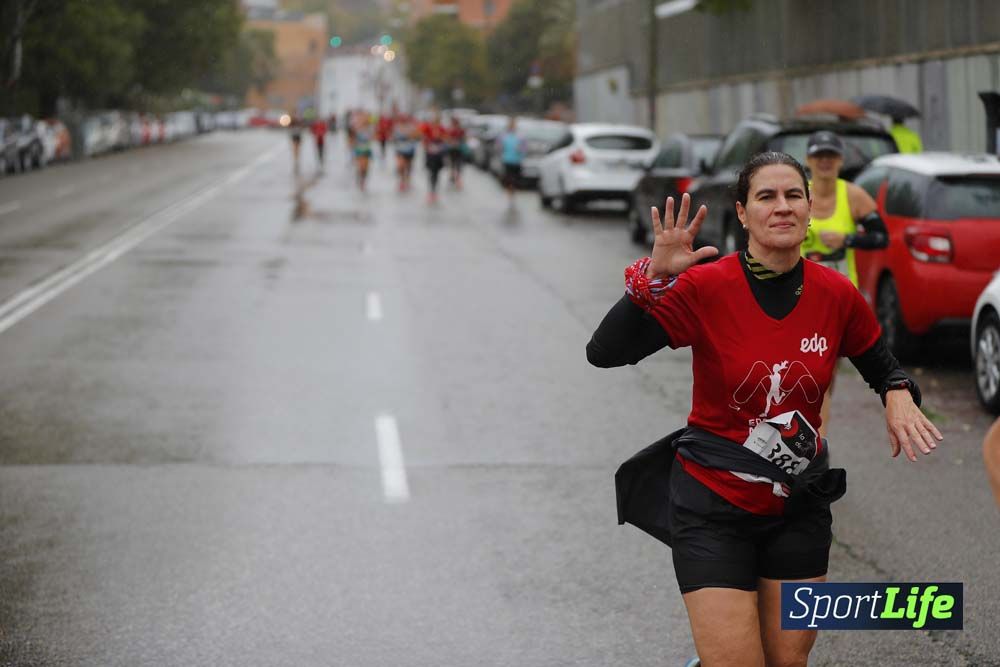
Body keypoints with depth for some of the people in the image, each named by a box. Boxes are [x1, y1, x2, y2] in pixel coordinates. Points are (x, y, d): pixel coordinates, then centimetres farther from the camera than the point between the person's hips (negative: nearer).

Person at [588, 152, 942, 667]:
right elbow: (603, 353, -20)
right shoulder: (705, 286, -13)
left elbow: (884, 369, 13)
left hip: (798, 505, 4)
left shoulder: (837, 295, -4)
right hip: (712, 504, -3)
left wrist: (899, 396, -9)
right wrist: (652, 277, -32)